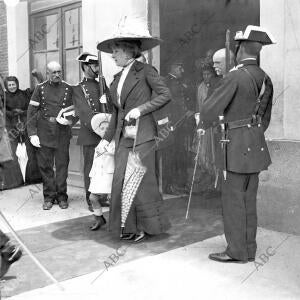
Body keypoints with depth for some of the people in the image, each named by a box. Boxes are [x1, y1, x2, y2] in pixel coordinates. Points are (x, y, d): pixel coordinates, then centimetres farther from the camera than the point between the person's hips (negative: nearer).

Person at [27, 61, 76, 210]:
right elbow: (31, 112, 1)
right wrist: (32, 133, -7)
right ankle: (49, 196, 17)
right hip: (44, 132, 0)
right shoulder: (40, 88, 4)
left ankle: (62, 196, 16)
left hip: (63, 132, 0)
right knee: (45, 165, 5)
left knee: (62, 164, 4)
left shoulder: (68, 89, 5)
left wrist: (70, 120, -13)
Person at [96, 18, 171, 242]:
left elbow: (166, 95, -8)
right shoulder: (118, 78, 16)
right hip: (123, 137, 6)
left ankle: (148, 226, 16)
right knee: (121, 181, 3)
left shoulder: (145, 71, -4)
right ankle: (129, 226, 16)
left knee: (141, 181, -1)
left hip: (142, 135, -6)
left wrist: (140, 109, -15)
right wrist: (107, 138, 14)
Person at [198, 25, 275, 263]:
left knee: (233, 197, -1)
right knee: (248, 198, 12)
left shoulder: (237, 76, -14)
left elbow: (211, 107, -12)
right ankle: (249, 249, 20)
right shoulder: (265, 79, 10)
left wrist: (203, 125, 7)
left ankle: (237, 251, 6)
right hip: (256, 143, 8)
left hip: (238, 143, -8)